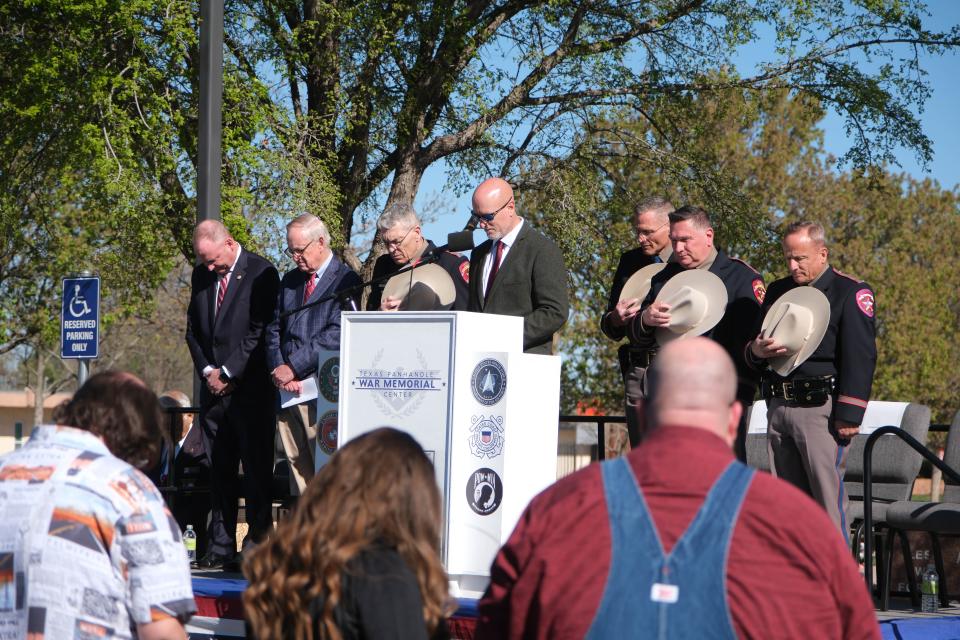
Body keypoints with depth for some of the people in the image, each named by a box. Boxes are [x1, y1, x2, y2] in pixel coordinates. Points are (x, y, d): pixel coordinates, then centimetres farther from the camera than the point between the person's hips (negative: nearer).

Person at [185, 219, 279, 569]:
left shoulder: (261, 273, -7)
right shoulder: (201, 275, 13)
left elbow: (260, 330, -10)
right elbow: (193, 328, 17)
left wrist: (228, 373, -9)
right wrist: (207, 370, 2)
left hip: (250, 386, -6)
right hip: (214, 386, 6)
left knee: (256, 467, -5)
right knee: (219, 469, 5)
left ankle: (258, 543, -3)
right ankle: (221, 546, 7)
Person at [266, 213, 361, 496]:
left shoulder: (346, 280, -4)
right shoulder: (290, 280, 18)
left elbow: (336, 335, -13)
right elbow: (274, 329, 15)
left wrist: (293, 367, -14)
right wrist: (279, 371, -2)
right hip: (287, 388, 6)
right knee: (297, 464, 5)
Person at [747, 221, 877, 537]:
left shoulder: (851, 292, -2)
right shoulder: (778, 291, 18)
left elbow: (860, 358, -9)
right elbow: (754, 347, 25)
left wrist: (849, 415, -16)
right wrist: (758, 350, -1)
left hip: (820, 409, -6)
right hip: (778, 407, 6)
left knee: (827, 492, -9)